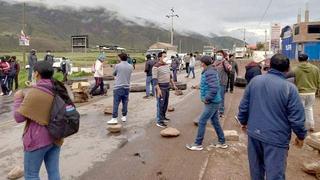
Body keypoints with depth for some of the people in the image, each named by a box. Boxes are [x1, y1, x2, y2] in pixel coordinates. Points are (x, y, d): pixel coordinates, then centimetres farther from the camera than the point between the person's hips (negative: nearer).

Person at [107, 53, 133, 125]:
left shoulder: (117, 66, -7)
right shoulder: (130, 67, 4)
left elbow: (114, 74, 8)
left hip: (118, 87, -4)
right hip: (126, 87, 4)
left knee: (116, 103, -1)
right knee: (125, 103, 12)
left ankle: (114, 118, -1)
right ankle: (124, 117, 20)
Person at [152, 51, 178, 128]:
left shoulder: (166, 65, 10)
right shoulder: (156, 67, -16)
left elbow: (170, 75, 19)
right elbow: (155, 79, -20)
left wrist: (173, 85, 19)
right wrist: (158, 89, -25)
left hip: (167, 87, 8)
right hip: (161, 87, -8)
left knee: (165, 103, 16)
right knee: (160, 104, -5)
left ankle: (163, 116, 32)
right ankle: (159, 121, 1)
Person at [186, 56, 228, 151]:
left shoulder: (209, 73, -20)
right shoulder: (212, 71, 11)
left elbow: (214, 88, -29)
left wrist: (207, 99, -19)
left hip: (212, 103, -10)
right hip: (214, 101, 10)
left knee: (202, 122, -2)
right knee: (215, 122, 17)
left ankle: (198, 144, 8)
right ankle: (222, 142, 28)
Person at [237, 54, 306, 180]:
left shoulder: (255, 81, -2)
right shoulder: (289, 88, -14)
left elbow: (243, 106, 4)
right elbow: (297, 117, -11)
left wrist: (244, 121, 20)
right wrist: (301, 136, 5)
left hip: (254, 134, 5)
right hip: (276, 138, -4)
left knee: (256, 170, 22)